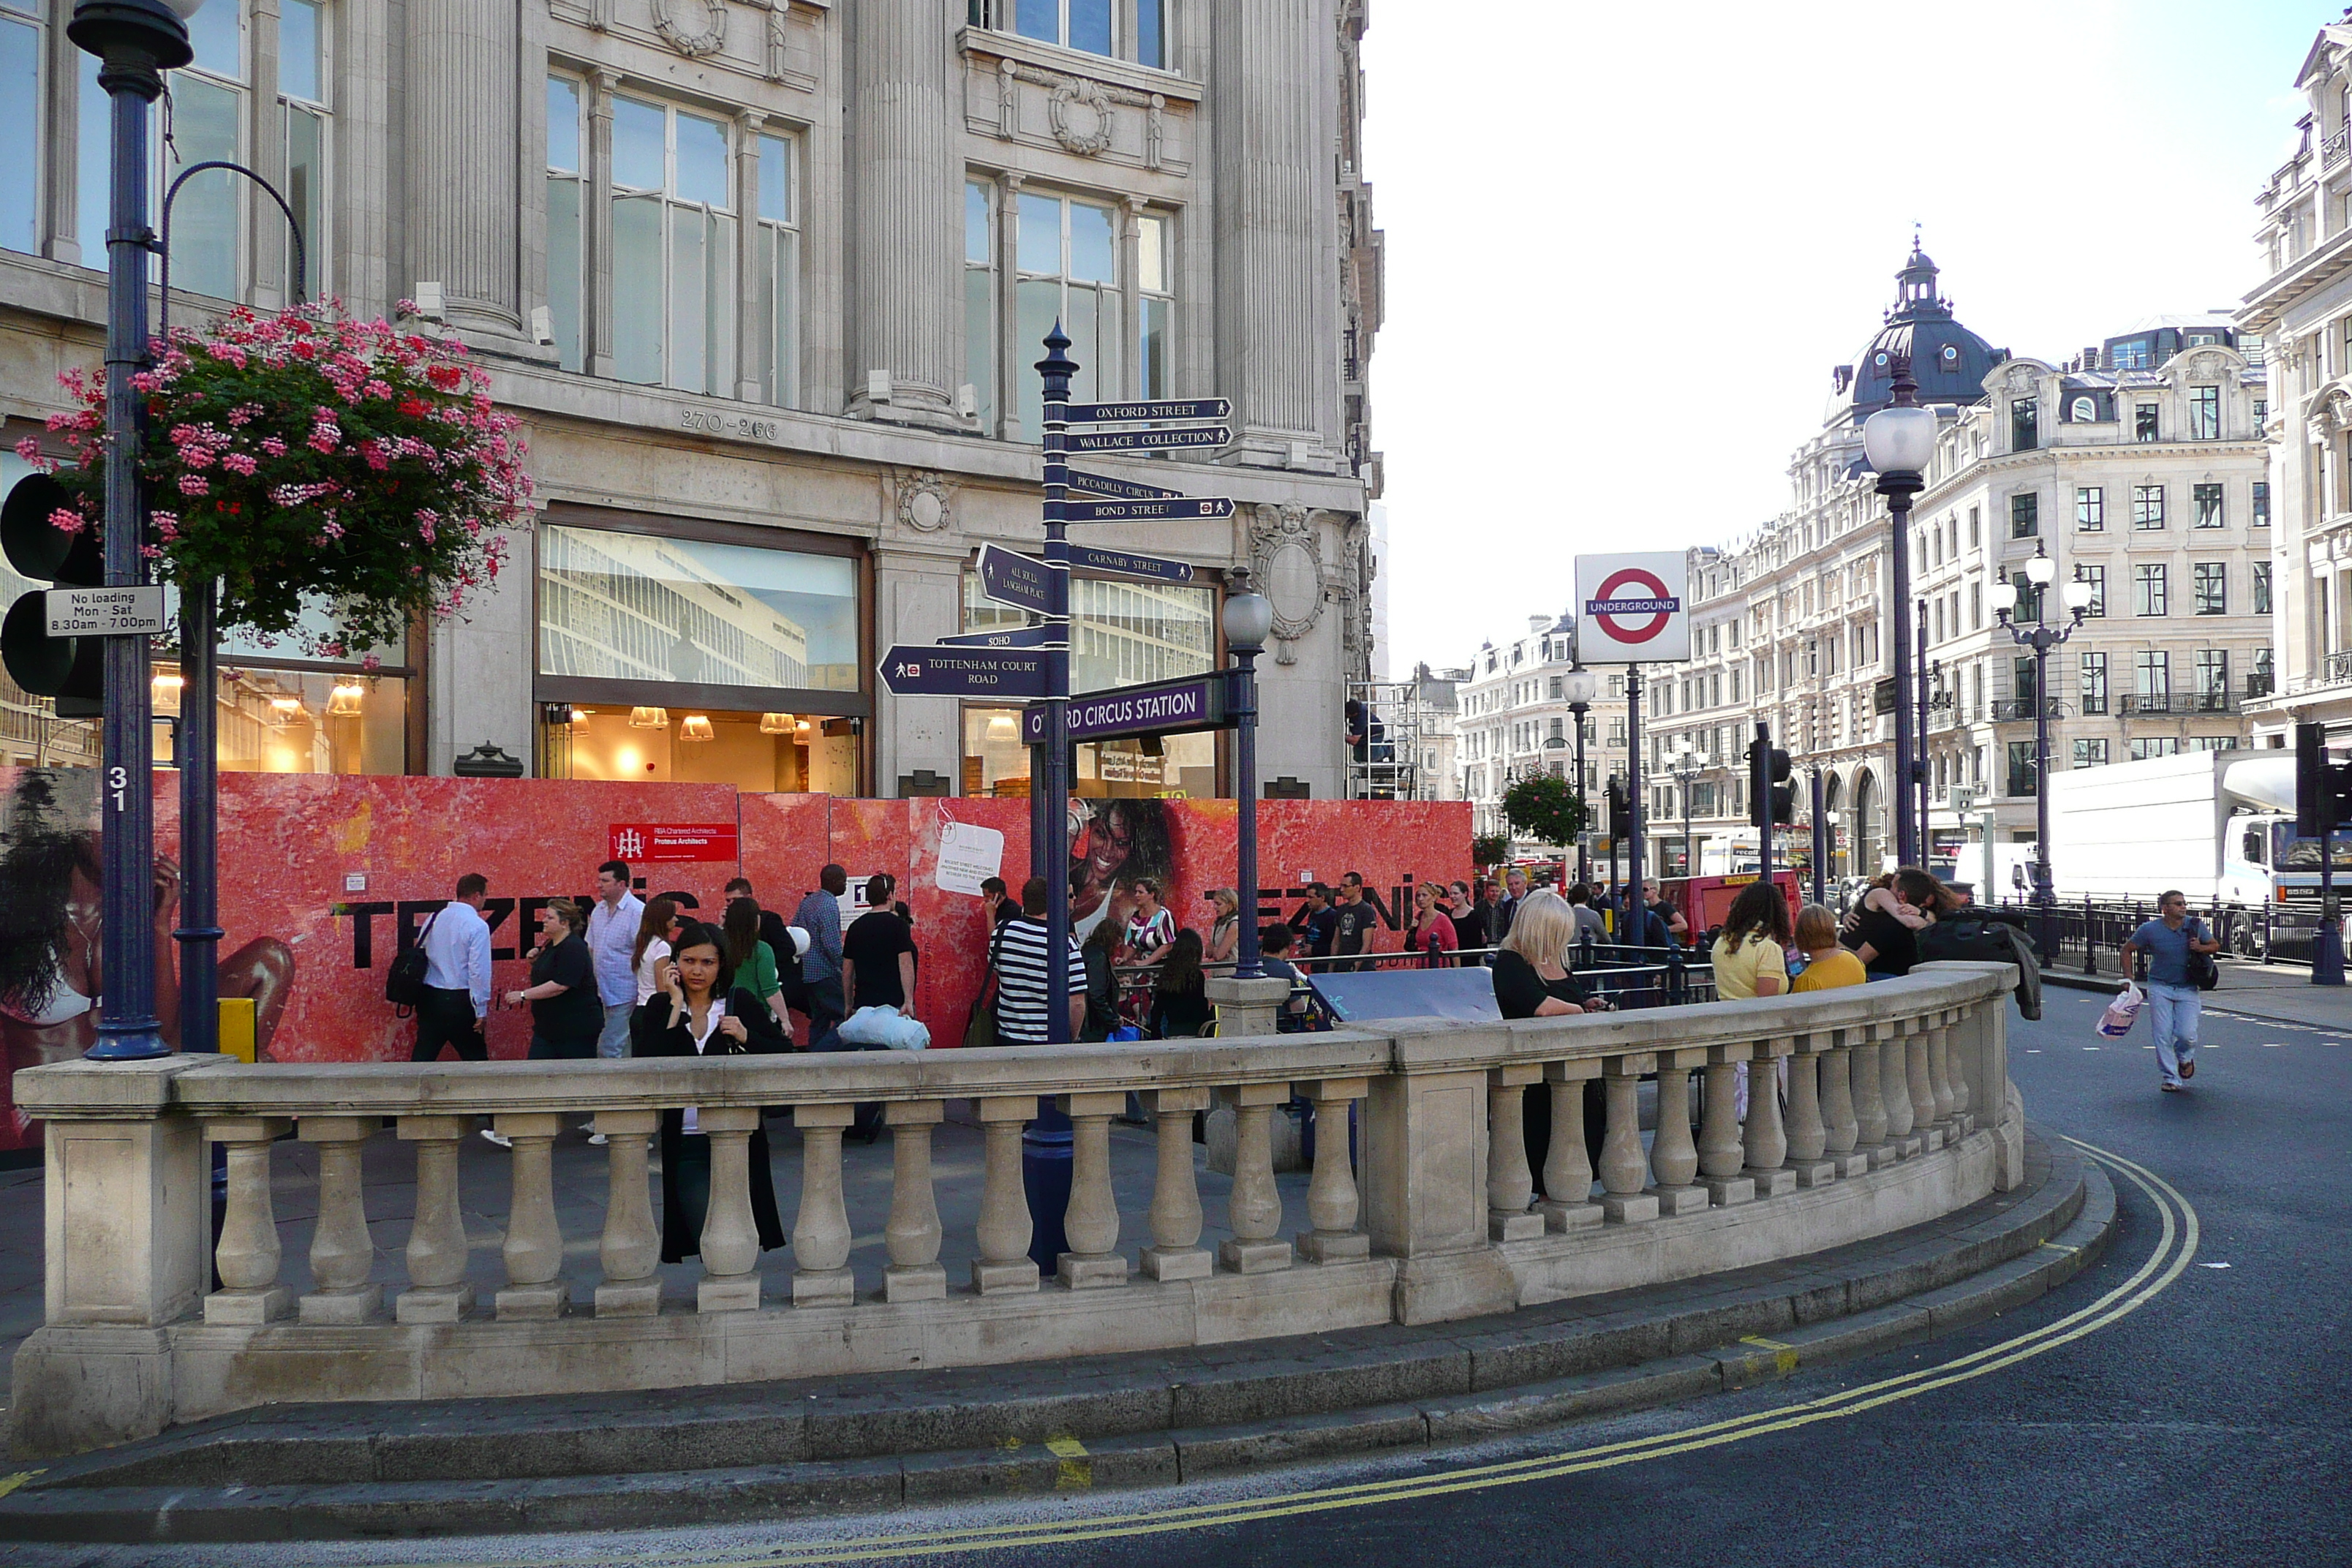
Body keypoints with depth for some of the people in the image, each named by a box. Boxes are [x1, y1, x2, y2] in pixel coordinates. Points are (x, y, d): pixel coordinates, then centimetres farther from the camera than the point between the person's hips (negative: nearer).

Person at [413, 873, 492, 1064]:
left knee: (422, 1055, 9)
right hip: (458, 1001, -5)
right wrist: (481, 1010, -10)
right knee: (475, 1057, 8)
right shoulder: (478, 926, -13)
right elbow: (479, 971, -16)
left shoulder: (434, 919, 5)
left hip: (429, 997, 6)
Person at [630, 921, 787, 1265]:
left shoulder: (741, 1002, 2)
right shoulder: (659, 1008, 3)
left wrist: (746, 1037, -13)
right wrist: (676, 1005, -11)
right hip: (686, 1143, 0)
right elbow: (649, 1065, -14)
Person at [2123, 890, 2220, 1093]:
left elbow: (2216, 946, 12)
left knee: (2187, 1034, -9)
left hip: (2187, 989, 1)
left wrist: (2201, 948, -12)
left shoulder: (2196, 926, -2)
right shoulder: (2149, 929, -7)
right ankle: (2171, 1077, 10)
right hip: (2160, 987, -1)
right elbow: (2127, 950, 3)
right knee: (2163, 1035, -4)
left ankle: (2185, 1057, 27)